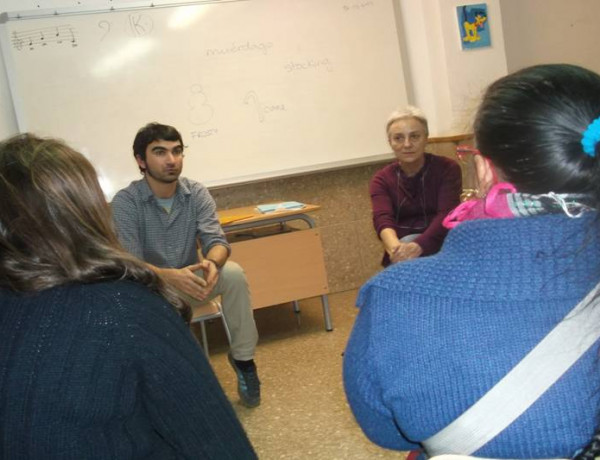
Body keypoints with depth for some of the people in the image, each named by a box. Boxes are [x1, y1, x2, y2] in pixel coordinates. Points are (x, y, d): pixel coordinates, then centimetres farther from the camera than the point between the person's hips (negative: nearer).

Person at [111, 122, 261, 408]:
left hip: (189, 280, 3)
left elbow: (216, 240, -17)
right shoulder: (125, 202, -16)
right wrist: (170, 276, -45)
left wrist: (211, 262, -43)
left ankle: (242, 357, -9)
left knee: (233, 273, -26)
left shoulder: (197, 194, -7)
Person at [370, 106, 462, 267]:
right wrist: (396, 248, -41)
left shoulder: (447, 168, -1)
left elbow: (447, 215, -17)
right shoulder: (381, 180, 3)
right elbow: (382, 220, -16)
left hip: (442, 246, 0)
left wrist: (418, 246, -38)